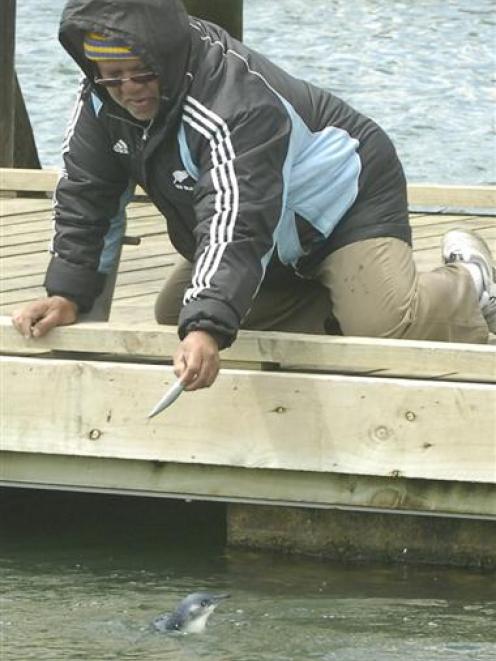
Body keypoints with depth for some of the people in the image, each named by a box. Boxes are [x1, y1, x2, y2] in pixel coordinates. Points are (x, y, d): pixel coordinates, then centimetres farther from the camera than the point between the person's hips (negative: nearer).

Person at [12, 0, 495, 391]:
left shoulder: (236, 103, -39)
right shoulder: (102, 99, -14)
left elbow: (238, 223, -50)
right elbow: (85, 197, -7)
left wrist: (208, 330, -62)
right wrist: (67, 294, -20)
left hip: (347, 200, -9)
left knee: (385, 327, -29)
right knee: (171, 315, 7)